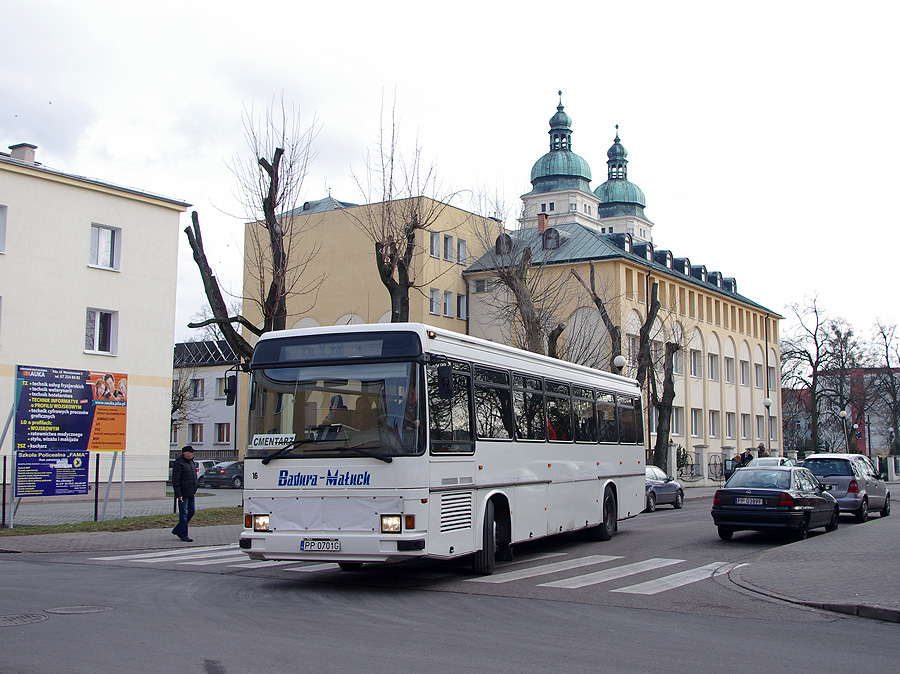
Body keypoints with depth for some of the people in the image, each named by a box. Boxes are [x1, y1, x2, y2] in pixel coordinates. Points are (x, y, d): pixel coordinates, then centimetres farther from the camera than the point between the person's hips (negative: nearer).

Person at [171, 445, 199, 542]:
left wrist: (196, 486, 17)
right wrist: (178, 494, -19)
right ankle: (184, 535, 4)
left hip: (191, 494, 9)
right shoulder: (179, 463, -13)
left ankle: (177, 530, 24)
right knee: (184, 514, -3)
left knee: (191, 512, 11)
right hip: (183, 494, -9)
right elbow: (175, 480, -16)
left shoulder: (191, 462, 14)